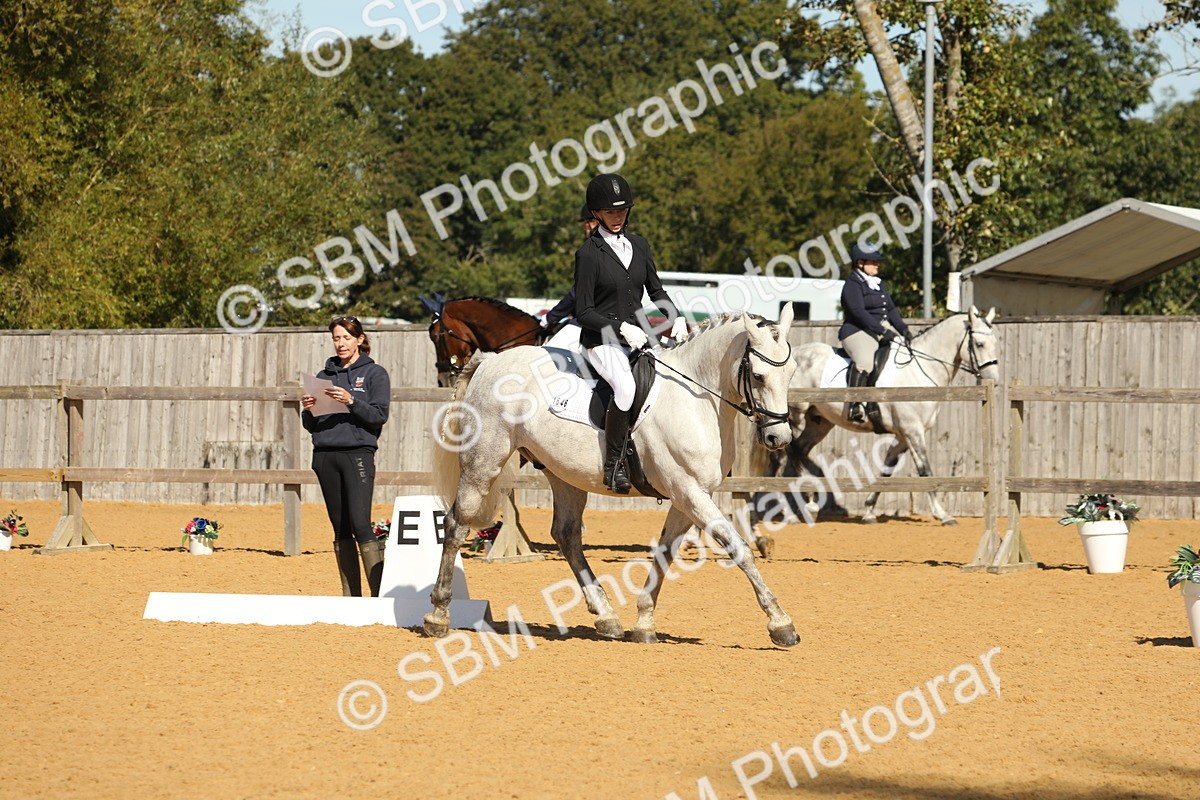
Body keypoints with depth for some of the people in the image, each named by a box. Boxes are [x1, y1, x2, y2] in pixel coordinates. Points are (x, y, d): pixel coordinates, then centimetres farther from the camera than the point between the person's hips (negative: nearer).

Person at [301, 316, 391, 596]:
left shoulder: (374, 374, 6)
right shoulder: (324, 376, 18)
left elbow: (379, 415, -5)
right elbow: (311, 426, 17)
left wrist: (351, 401, -19)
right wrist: (308, 410, -4)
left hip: (358, 453, -5)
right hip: (325, 455, 5)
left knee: (360, 524, -16)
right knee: (340, 528, 4)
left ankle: (379, 592, -17)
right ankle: (351, 595, 6)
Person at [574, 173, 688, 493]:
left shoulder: (639, 246, 11)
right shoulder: (588, 254, -7)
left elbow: (656, 291, 20)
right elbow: (584, 313, -9)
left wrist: (676, 316, 1)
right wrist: (621, 328, -22)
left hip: (638, 337, 7)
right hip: (602, 340, -7)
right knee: (626, 385, -35)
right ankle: (614, 464, -25)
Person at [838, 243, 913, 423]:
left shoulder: (878, 283, 21)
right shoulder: (852, 284, -7)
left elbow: (891, 309, 21)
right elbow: (858, 312, -18)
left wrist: (903, 329, 4)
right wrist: (882, 330, -23)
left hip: (883, 330, 10)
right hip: (858, 332, -10)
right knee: (864, 360, -37)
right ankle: (854, 405, -40)